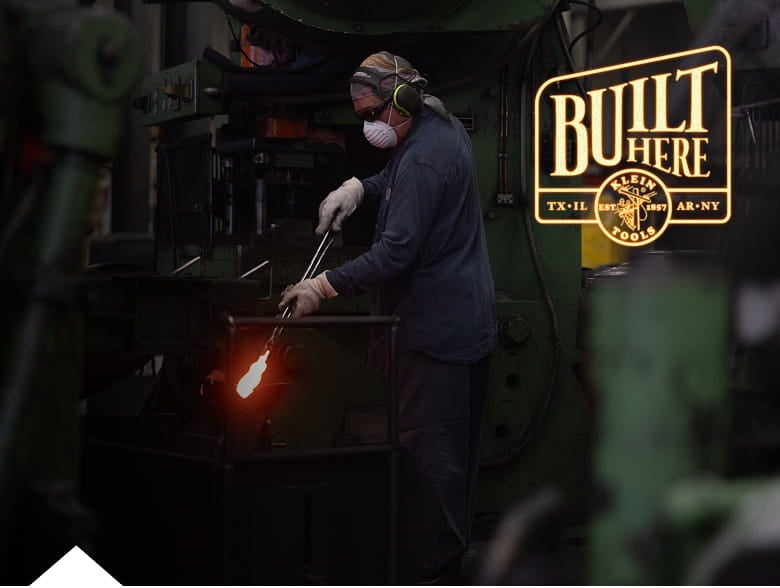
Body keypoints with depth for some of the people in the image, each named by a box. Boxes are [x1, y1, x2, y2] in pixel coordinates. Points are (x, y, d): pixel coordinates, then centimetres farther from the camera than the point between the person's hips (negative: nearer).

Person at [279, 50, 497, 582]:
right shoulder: (443, 126, 9)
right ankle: (455, 540, 32)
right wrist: (359, 188, 7)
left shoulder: (423, 158, -24)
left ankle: (434, 558, 4)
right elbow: (398, 179, 27)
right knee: (458, 438, 19)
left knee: (429, 443, -4)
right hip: (469, 314, 11)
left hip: (438, 326, -11)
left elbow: (396, 253, -28)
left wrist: (324, 287, -23)